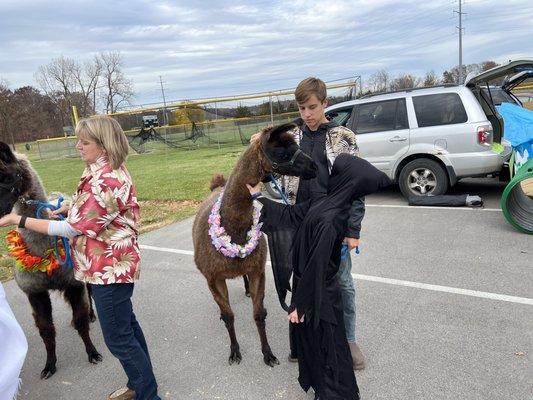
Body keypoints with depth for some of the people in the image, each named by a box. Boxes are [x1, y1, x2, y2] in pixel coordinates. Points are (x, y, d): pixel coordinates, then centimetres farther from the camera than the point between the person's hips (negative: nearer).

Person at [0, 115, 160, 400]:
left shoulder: (105, 181, -26)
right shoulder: (111, 171, 6)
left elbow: (74, 228, -22)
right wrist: (70, 207, 5)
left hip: (109, 269, -10)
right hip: (114, 264, 10)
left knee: (118, 338, 2)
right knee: (126, 324, 21)